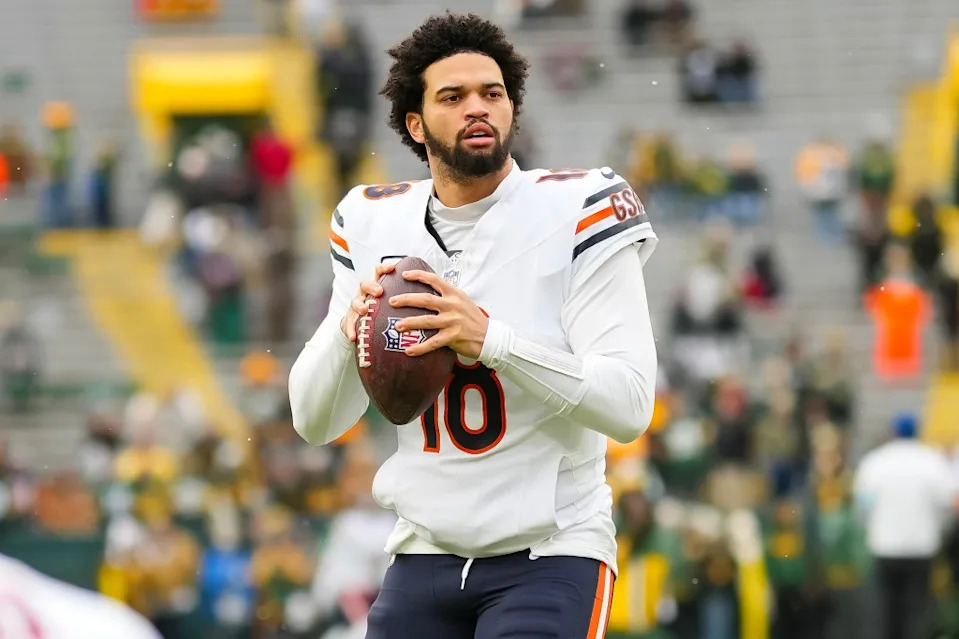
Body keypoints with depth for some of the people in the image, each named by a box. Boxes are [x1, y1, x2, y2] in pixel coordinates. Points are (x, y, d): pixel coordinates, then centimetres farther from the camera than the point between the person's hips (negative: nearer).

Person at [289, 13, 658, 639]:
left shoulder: (577, 213, -7)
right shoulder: (373, 225, 6)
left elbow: (629, 406, -16)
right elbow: (314, 421, 7)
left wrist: (489, 339, -27)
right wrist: (349, 329, -13)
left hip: (550, 557, -4)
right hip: (424, 557, 4)